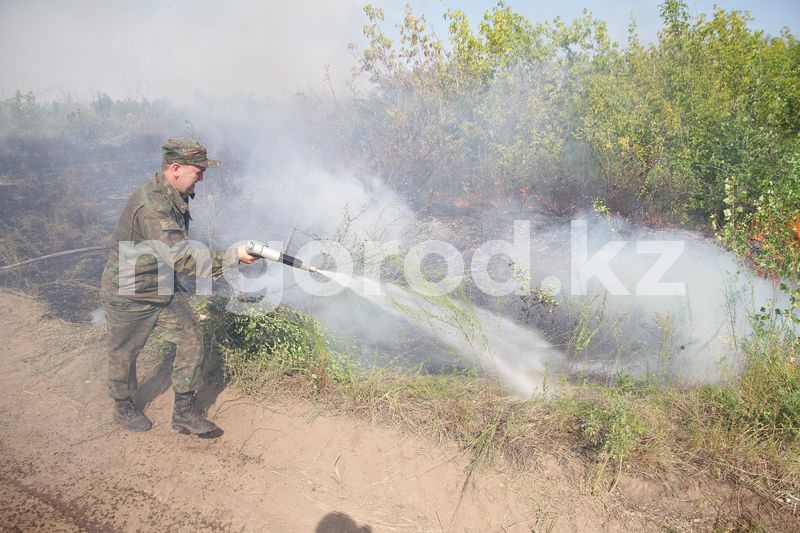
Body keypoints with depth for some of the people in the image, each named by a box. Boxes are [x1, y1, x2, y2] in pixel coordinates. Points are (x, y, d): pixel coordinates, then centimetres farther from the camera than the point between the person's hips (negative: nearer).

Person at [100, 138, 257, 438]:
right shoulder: (151, 205, -32)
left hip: (164, 288, 8)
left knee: (191, 340, 2)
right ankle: (123, 408, 39)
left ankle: (185, 413, 14)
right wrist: (233, 256, -35)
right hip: (129, 295, -8)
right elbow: (183, 259, -38)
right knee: (124, 354, 14)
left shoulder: (175, 197, -1)